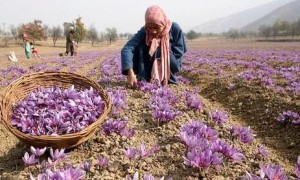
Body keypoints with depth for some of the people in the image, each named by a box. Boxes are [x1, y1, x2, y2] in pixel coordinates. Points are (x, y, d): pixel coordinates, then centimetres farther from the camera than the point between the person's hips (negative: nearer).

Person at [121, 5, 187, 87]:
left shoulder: (174, 28, -21)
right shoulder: (144, 31, -22)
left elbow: (179, 51, -14)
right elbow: (127, 49, -35)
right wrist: (130, 73, -49)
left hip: (170, 66, -1)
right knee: (139, 46, -25)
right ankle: (142, 79, -20)